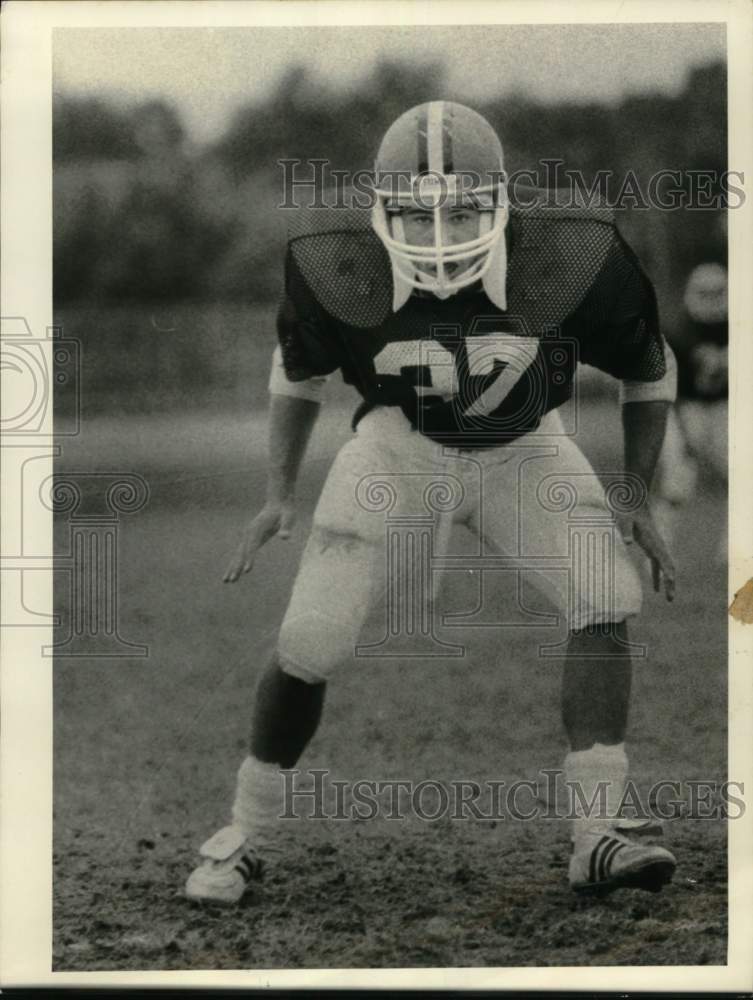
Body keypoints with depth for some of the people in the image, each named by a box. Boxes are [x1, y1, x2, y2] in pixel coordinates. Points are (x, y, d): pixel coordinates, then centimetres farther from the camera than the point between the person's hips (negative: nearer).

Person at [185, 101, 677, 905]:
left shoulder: (571, 258, -28)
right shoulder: (338, 265, -25)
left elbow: (650, 370, -7)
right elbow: (297, 370, 0)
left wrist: (638, 500, -5)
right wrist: (280, 496, -2)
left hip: (523, 447, 1)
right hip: (402, 442, -1)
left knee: (606, 601, -20)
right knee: (310, 641, -12)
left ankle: (596, 836, -15)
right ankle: (246, 836, 9)